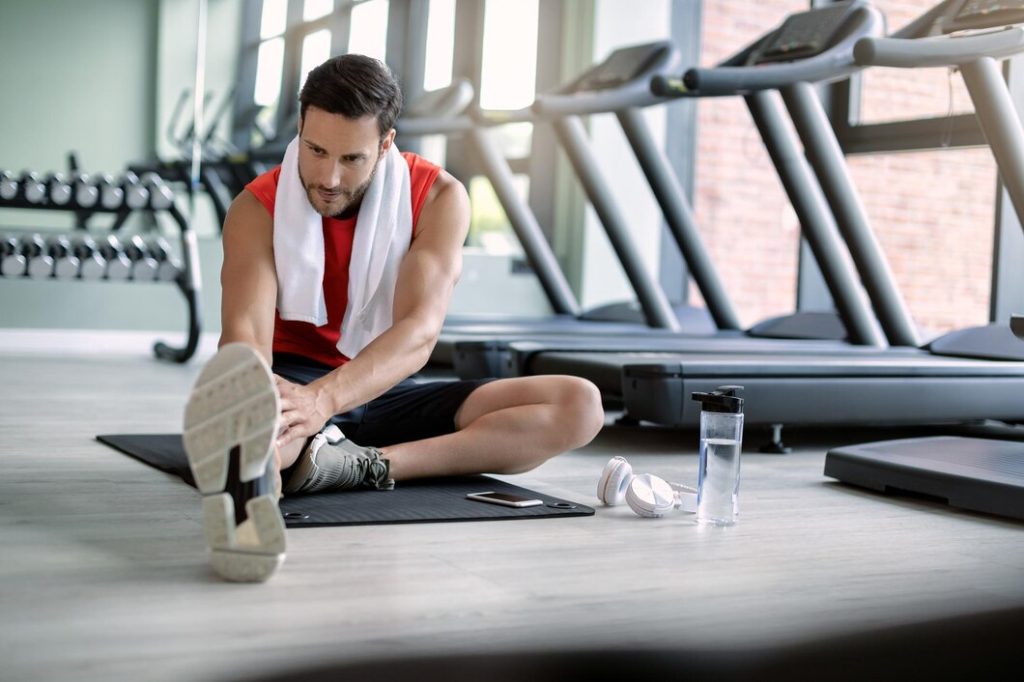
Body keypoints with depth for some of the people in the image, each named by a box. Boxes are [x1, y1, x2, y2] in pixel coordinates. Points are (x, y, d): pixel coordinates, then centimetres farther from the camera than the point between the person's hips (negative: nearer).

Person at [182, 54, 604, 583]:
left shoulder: (439, 198, -10)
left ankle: (363, 465, -38)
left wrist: (322, 398, -46)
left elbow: (418, 332, -26)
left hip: (385, 393, 2)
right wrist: (256, 403, -52)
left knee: (579, 405, -20)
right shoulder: (258, 208, -11)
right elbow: (245, 334, -26)